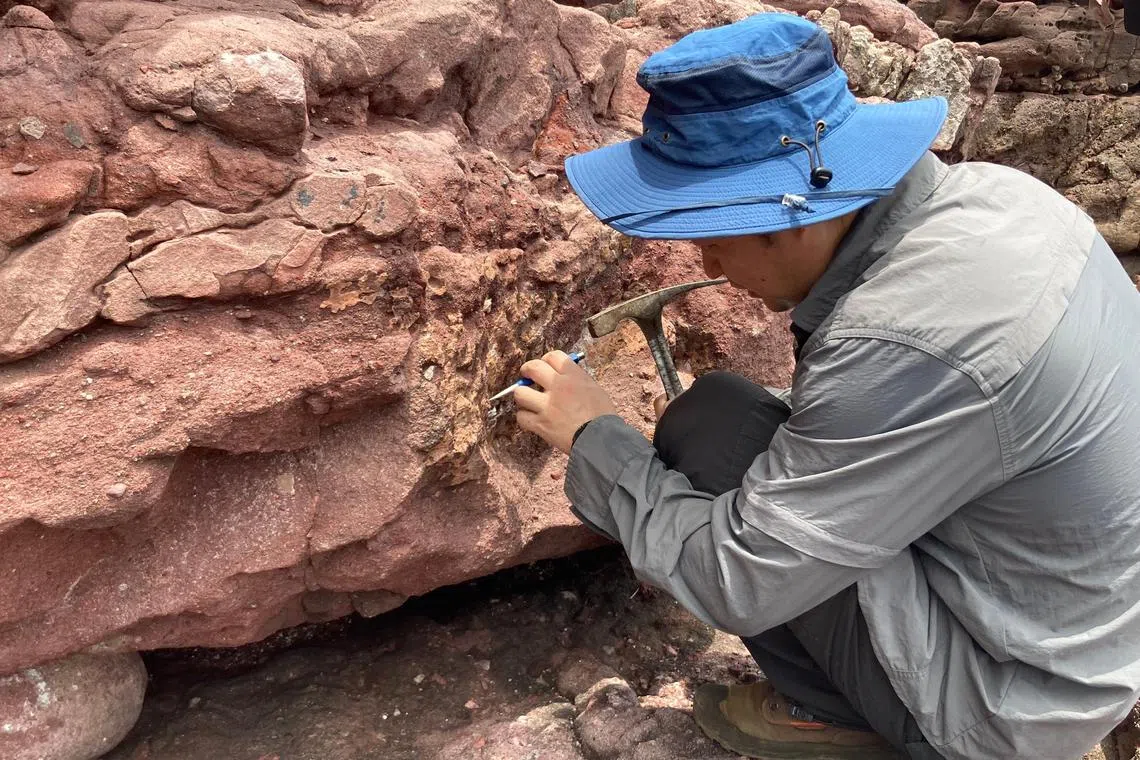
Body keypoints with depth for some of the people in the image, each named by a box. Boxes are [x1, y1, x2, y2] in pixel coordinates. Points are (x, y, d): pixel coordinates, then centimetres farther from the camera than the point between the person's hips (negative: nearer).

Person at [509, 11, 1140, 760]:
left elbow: (739, 583, -24)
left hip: (1010, 696, -8)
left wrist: (596, 439, -13)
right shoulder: (992, 192, -7)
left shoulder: (907, 347, -34)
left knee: (703, 438, -13)